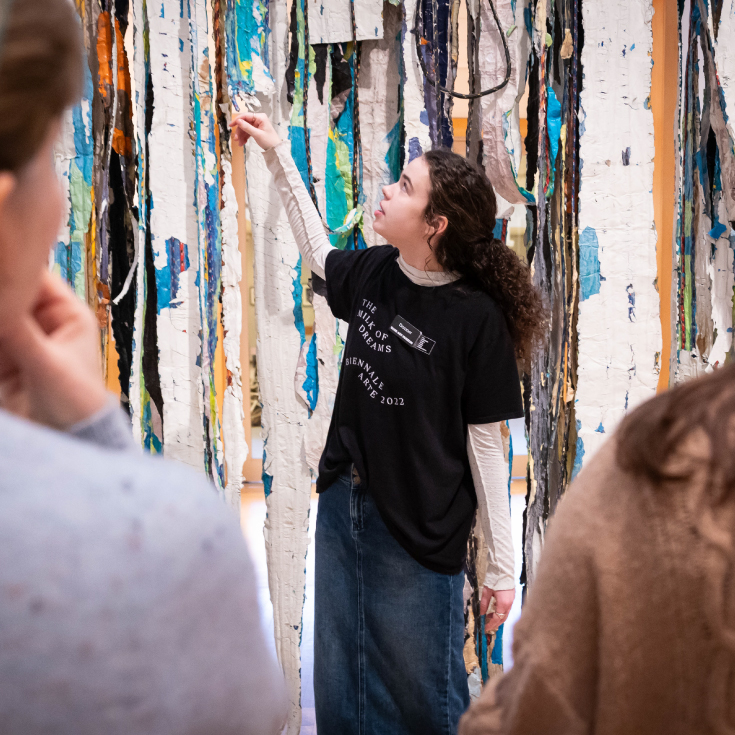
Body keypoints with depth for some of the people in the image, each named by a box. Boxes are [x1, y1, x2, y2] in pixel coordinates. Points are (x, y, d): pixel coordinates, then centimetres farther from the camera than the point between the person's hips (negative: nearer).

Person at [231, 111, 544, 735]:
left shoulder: (477, 318, -18)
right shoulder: (374, 273, 0)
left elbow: (485, 445, -14)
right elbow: (318, 251, 24)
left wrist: (502, 567, -11)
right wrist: (278, 155, 23)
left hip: (419, 538, -6)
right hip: (342, 507, 7)